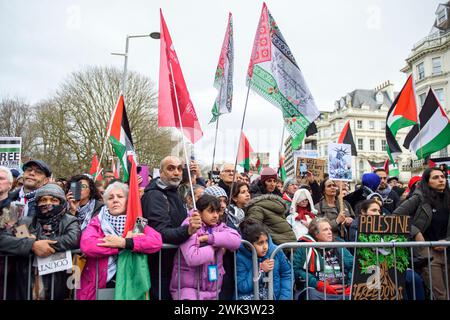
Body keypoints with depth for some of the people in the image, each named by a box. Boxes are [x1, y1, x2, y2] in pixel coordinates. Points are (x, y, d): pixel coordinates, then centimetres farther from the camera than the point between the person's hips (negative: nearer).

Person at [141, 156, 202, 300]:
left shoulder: (173, 192, 9)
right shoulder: (155, 196, -19)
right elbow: (161, 233, -30)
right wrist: (187, 230, -46)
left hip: (174, 265, 9)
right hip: (161, 268, -9)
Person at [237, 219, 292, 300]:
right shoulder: (241, 258, -14)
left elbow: (286, 275, 2)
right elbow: (242, 287, -13)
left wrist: (284, 297, -10)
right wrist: (260, 270, -20)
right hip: (250, 295, -2)